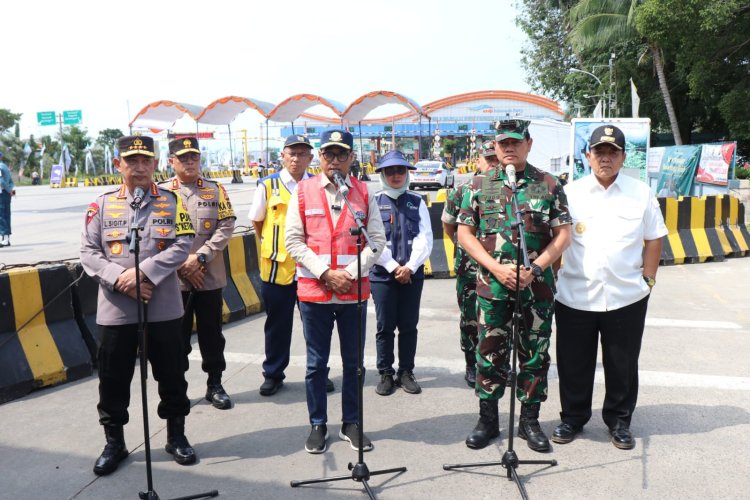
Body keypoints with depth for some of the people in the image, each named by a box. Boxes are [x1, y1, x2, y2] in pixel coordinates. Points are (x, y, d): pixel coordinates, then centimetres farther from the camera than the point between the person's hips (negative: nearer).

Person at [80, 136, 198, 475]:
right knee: (113, 379, 10)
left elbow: (182, 246, -7)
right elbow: (88, 252, 0)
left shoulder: (172, 201, 3)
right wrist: (120, 279, -16)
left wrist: (143, 272, -17)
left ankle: (176, 436, 28)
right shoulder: (102, 204, 4)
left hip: (163, 307, 0)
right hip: (115, 309, 1)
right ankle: (114, 442, 28)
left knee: (171, 374, 10)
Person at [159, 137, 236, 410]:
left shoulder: (215, 189, 5)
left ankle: (215, 384, 24)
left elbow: (226, 227, -3)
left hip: (210, 277, 1)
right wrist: (180, 265, -11)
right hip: (174, 279, -1)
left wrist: (199, 257, -14)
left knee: (212, 334, 10)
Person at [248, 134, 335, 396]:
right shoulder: (268, 185, -1)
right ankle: (273, 374, 26)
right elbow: (257, 221, 9)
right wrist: (274, 245, 10)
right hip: (276, 267, -1)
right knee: (277, 325, 11)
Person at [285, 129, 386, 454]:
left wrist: (351, 274, -10)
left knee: (353, 361, 11)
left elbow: (377, 240, 2)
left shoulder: (364, 193, 4)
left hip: (355, 291, 2)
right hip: (314, 290, -1)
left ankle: (351, 423, 27)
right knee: (316, 363, 9)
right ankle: (318, 425, 24)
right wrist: (325, 273, -12)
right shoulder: (303, 192, 1)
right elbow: (294, 241, -3)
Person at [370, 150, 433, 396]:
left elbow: (425, 238, 0)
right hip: (382, 274, -2)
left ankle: (406, 372, 19)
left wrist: (410, 267, -10)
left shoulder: (417, 201, 8)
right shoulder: (374, 202, 2)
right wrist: (394, 267, -10)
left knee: (409, 326, 8)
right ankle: (386, 374, 15)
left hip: (412, 274, 2)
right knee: (385, 327, 4)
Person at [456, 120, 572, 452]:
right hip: (492, 286, 0)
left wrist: (534, 269, -12)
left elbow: (563, 235, 2)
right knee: (490, 354, 7)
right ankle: (487, 420, 23)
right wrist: (497, 268, -10)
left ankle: (529, 421, 25)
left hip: (538, 287, 0)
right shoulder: (479, 185, 4)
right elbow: (465, 233, 2)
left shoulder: (549, 185, 4)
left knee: (535, 355, 9)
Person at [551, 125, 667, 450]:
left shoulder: (641, 194, 5)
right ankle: (572, 417, 29)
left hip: (626, 297, 1)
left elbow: (653, 239, 8)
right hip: (574, 297, 0)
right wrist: (554, 276, -2)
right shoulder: (570, 193, 2)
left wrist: (647, 280, 3)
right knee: (574, 363, 10)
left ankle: (619, 421, 30)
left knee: (623, 364, 12)